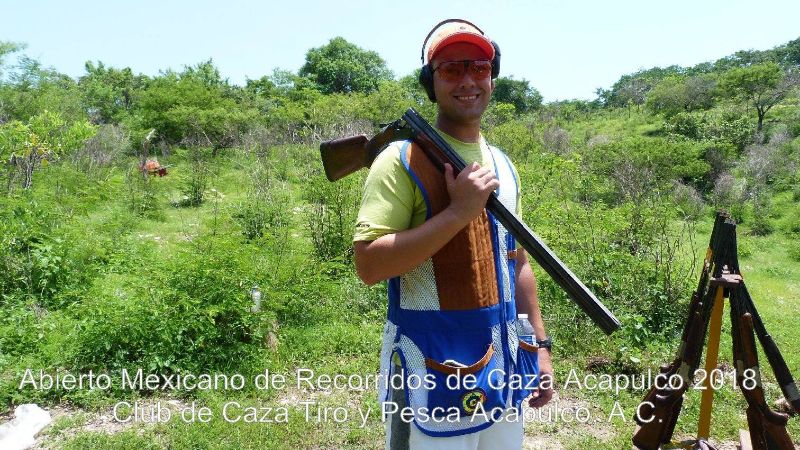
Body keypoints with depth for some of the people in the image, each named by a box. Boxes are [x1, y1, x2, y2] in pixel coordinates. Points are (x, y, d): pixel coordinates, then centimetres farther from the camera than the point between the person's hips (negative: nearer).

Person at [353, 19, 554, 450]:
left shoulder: (503, 165, 10)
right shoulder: (402, 160, -12)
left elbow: (517, 264, 14)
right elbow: (368, 265, -20)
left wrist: (540, 345, 12)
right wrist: (459, 211, -24)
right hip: (431, 376, -6)